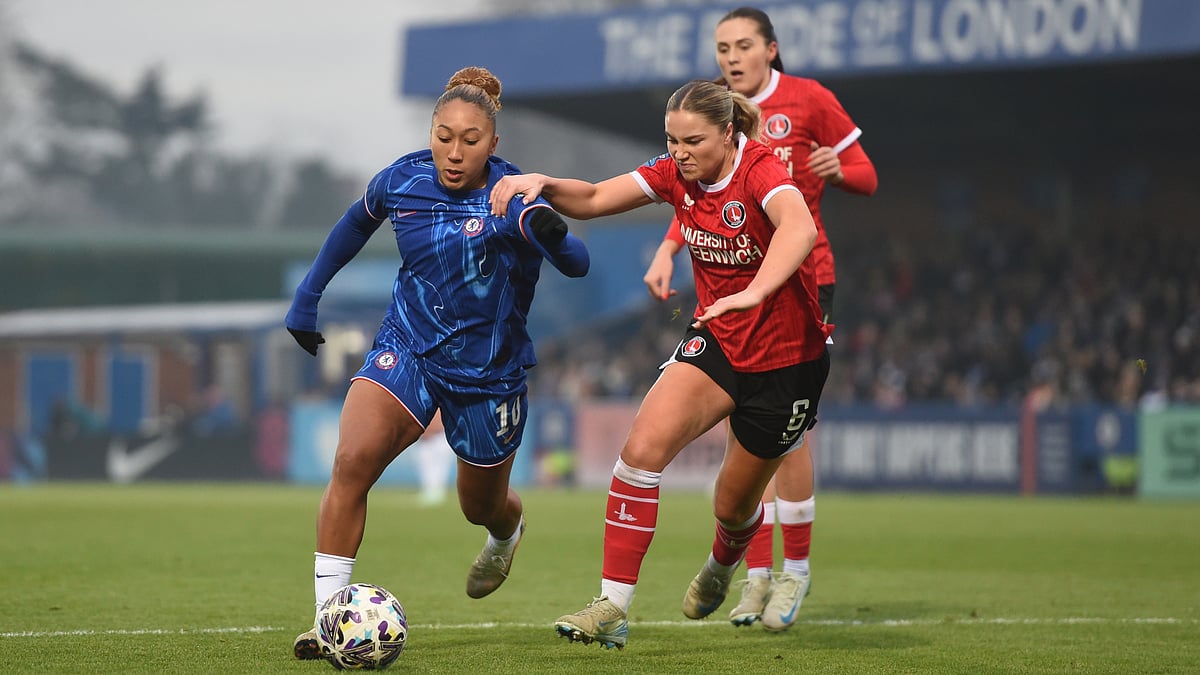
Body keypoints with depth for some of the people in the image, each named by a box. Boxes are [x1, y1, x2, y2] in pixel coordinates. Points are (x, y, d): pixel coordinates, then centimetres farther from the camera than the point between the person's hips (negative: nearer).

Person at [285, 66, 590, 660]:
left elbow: (576, 265, -32)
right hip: (407, 348, 1)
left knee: (482, 507, 17)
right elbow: (358, 221, 16)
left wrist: (551, 237, -54)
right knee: (352, 461, -24)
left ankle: (506, 535, 57)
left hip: (487, 374, -1)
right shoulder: (401, 181, -7)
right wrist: (308, 294, 17)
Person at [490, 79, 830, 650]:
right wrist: (542, 185, -21)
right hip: (715, 341, 5)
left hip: (786, 358, -5)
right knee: (643, 446, -20)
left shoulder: (760, 170, -25)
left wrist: (754, 293, -62)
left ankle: (722, 564, 50)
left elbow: (799, 228, -46)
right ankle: (613, 608, -18)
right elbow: (591, 200, 0)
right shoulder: (677, 173, -6)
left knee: (734, 506, 10)